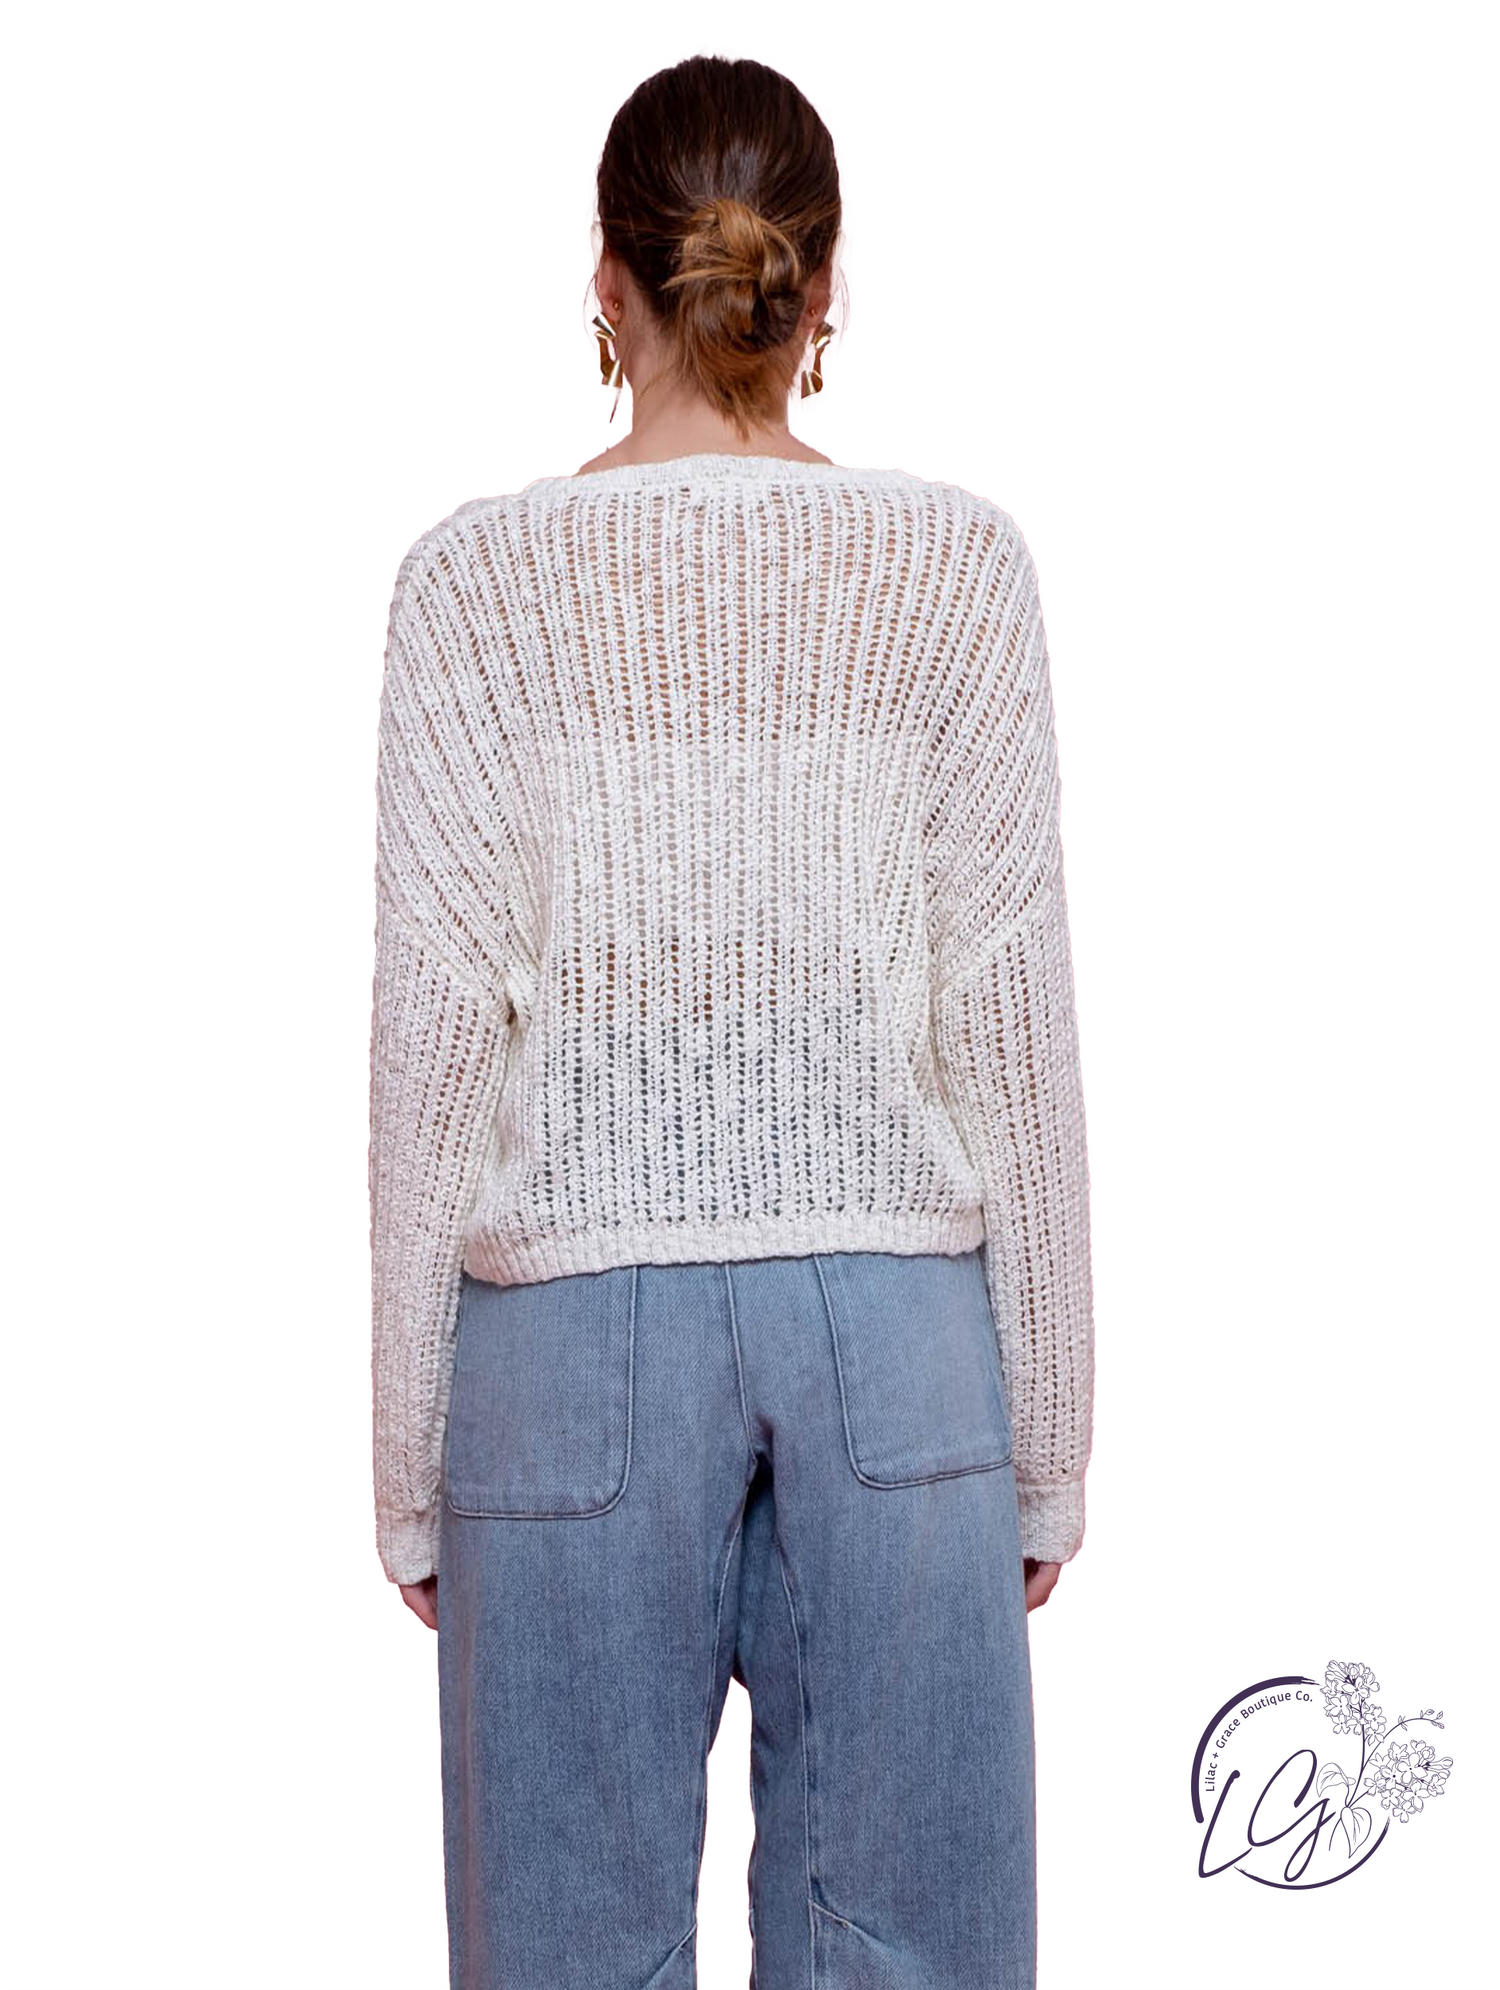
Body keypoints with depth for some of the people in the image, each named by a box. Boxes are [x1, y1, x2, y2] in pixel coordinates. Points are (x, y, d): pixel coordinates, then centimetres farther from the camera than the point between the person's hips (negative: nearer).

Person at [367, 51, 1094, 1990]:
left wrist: (407, 1459, 5)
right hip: (894, 1316, 1)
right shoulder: (958, 562, -1)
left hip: (577, 1320, -1)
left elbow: (431, 1025, -4)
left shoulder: (481, 575, -3)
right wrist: (1050, 1433, 7)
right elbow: (1012, 1016, -2)